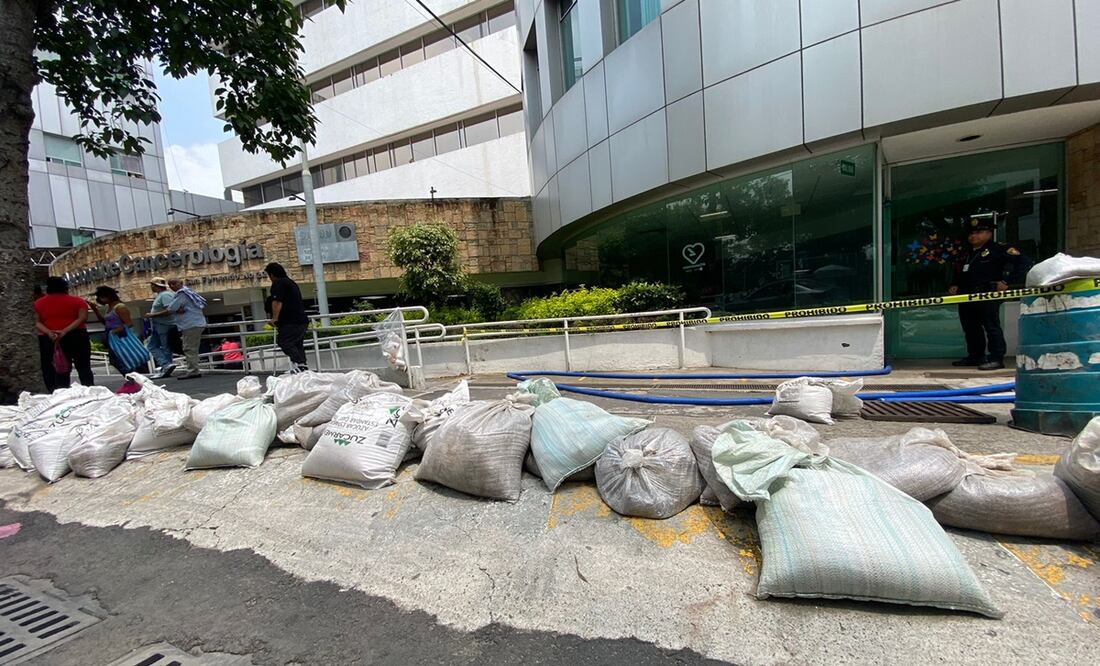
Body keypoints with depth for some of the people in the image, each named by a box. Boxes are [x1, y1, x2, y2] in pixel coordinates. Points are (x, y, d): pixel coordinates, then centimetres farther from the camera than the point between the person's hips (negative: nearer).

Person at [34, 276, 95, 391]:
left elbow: (37, 322, 1)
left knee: (56, 370, 5)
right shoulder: (77, 301, 2)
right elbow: (82, 318, -11)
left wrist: (48, 332, -11)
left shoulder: (39, 303, 11)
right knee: (84, 368, 3)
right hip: (76, 337, -2)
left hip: (48, 339, 2)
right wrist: (65, 331, -16)